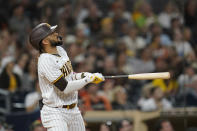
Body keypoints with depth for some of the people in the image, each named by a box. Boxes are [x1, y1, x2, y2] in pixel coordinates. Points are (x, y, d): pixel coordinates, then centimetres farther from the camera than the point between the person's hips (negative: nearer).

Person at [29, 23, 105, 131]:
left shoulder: (60, 50, 8)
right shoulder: (45, 61, -21)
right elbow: (65, 88, -24)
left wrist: (83, 75, 1)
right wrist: (88, 80, -15)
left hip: (73, 110, 9)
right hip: (55, 113, -9)